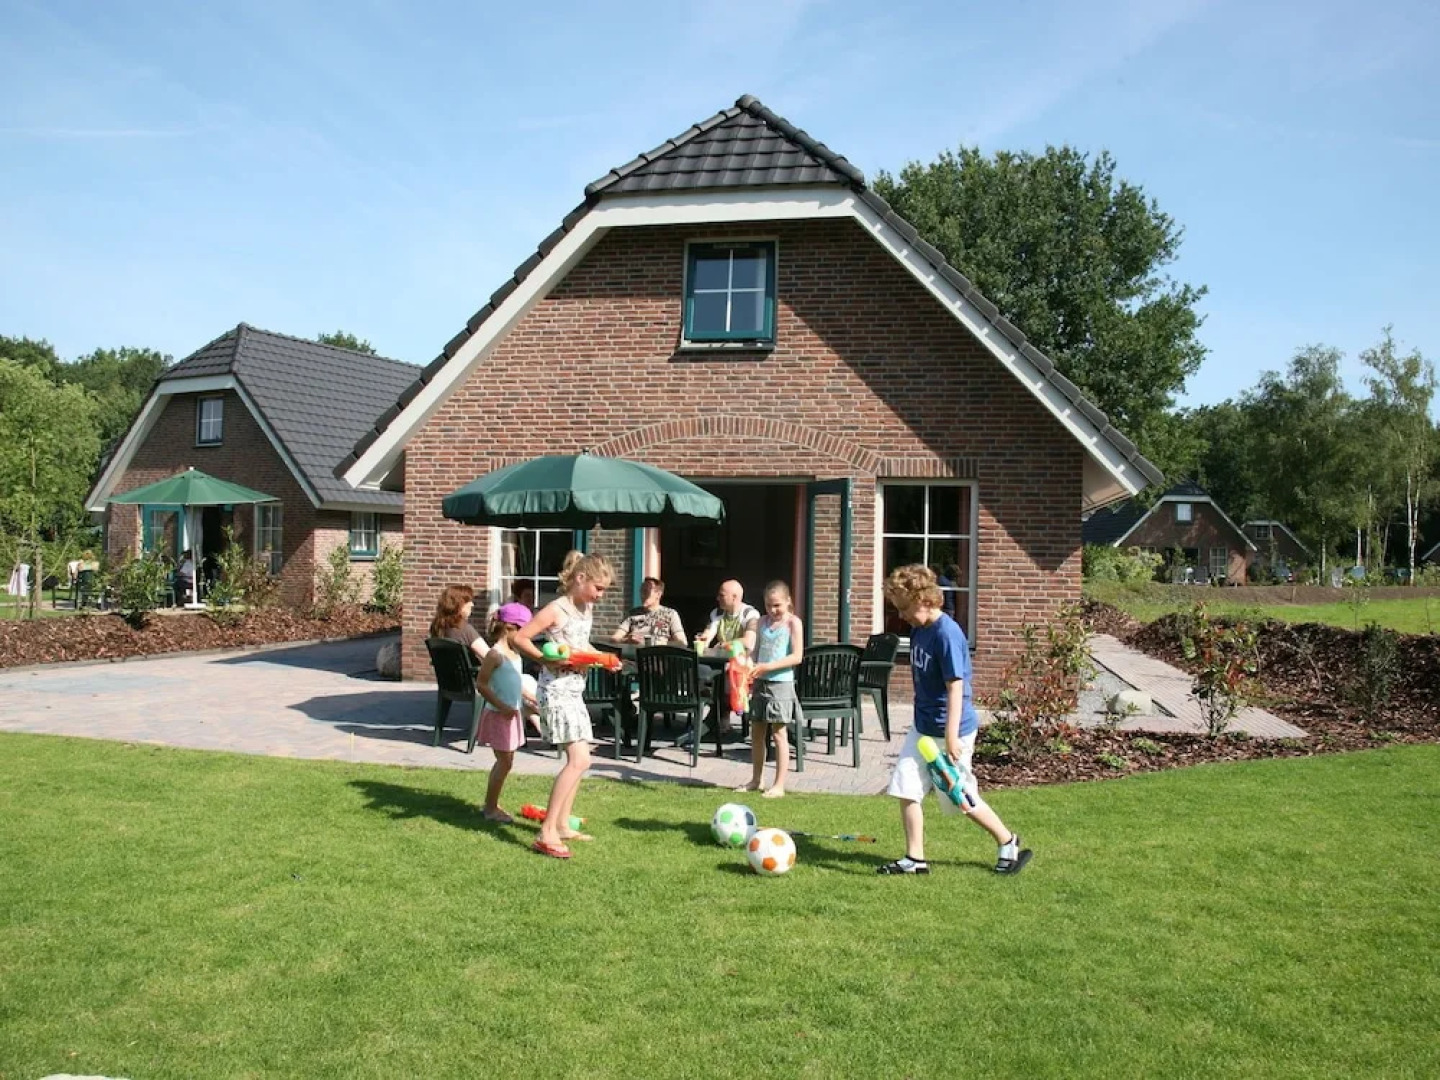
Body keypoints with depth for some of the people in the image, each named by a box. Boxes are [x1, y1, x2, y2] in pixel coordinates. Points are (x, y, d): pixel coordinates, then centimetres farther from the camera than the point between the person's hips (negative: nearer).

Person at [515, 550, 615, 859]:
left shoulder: (587, 608, 10)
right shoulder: (557, 609, -14)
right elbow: (520, 638, -15)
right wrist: (548, 660, -22)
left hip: (575, 689, 10)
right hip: (557, 690, -9)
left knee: (578, 760, 14)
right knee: (579, 760, -17)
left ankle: (562, 825, 25)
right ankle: (547, 834, -15)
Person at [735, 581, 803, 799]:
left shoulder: (793, 623, -6)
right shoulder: (763, 622, 12)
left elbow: (797, 656, -13)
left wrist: (768, 666, -20)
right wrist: (750, 671, -2)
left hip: (781, 682, -6)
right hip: (760, 682, 6)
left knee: (779, 732, -2)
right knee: (756, 732, 11)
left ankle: (779, 785, 4)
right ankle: (756, 779, 23)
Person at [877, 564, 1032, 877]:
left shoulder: (947, 634, -22)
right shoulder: (918, 631, 4)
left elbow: (956, 687, -23)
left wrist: (951, 737, -24)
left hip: (948, 731, -8)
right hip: (923, 727, 8)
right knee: (905, 789, 4)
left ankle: (1009, 843, 27)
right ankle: (915, 859, 14)